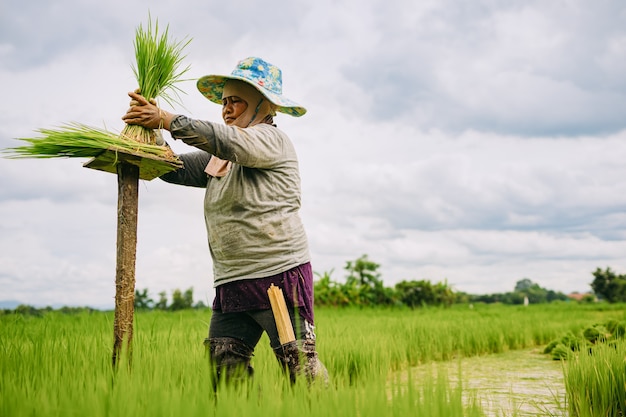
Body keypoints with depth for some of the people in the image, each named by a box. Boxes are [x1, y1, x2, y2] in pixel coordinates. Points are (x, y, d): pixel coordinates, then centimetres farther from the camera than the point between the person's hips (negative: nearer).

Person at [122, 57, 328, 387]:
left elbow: (226, 140, -23)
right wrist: (150, 130, -1)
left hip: (281, 275, -7)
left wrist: (165, 119, -21)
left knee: (300, 365, -6)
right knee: (223, 366, 1)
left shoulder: (271, 140, -4)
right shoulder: (217, 158, 20)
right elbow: (175, 169, 16)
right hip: (231, 284, 8)